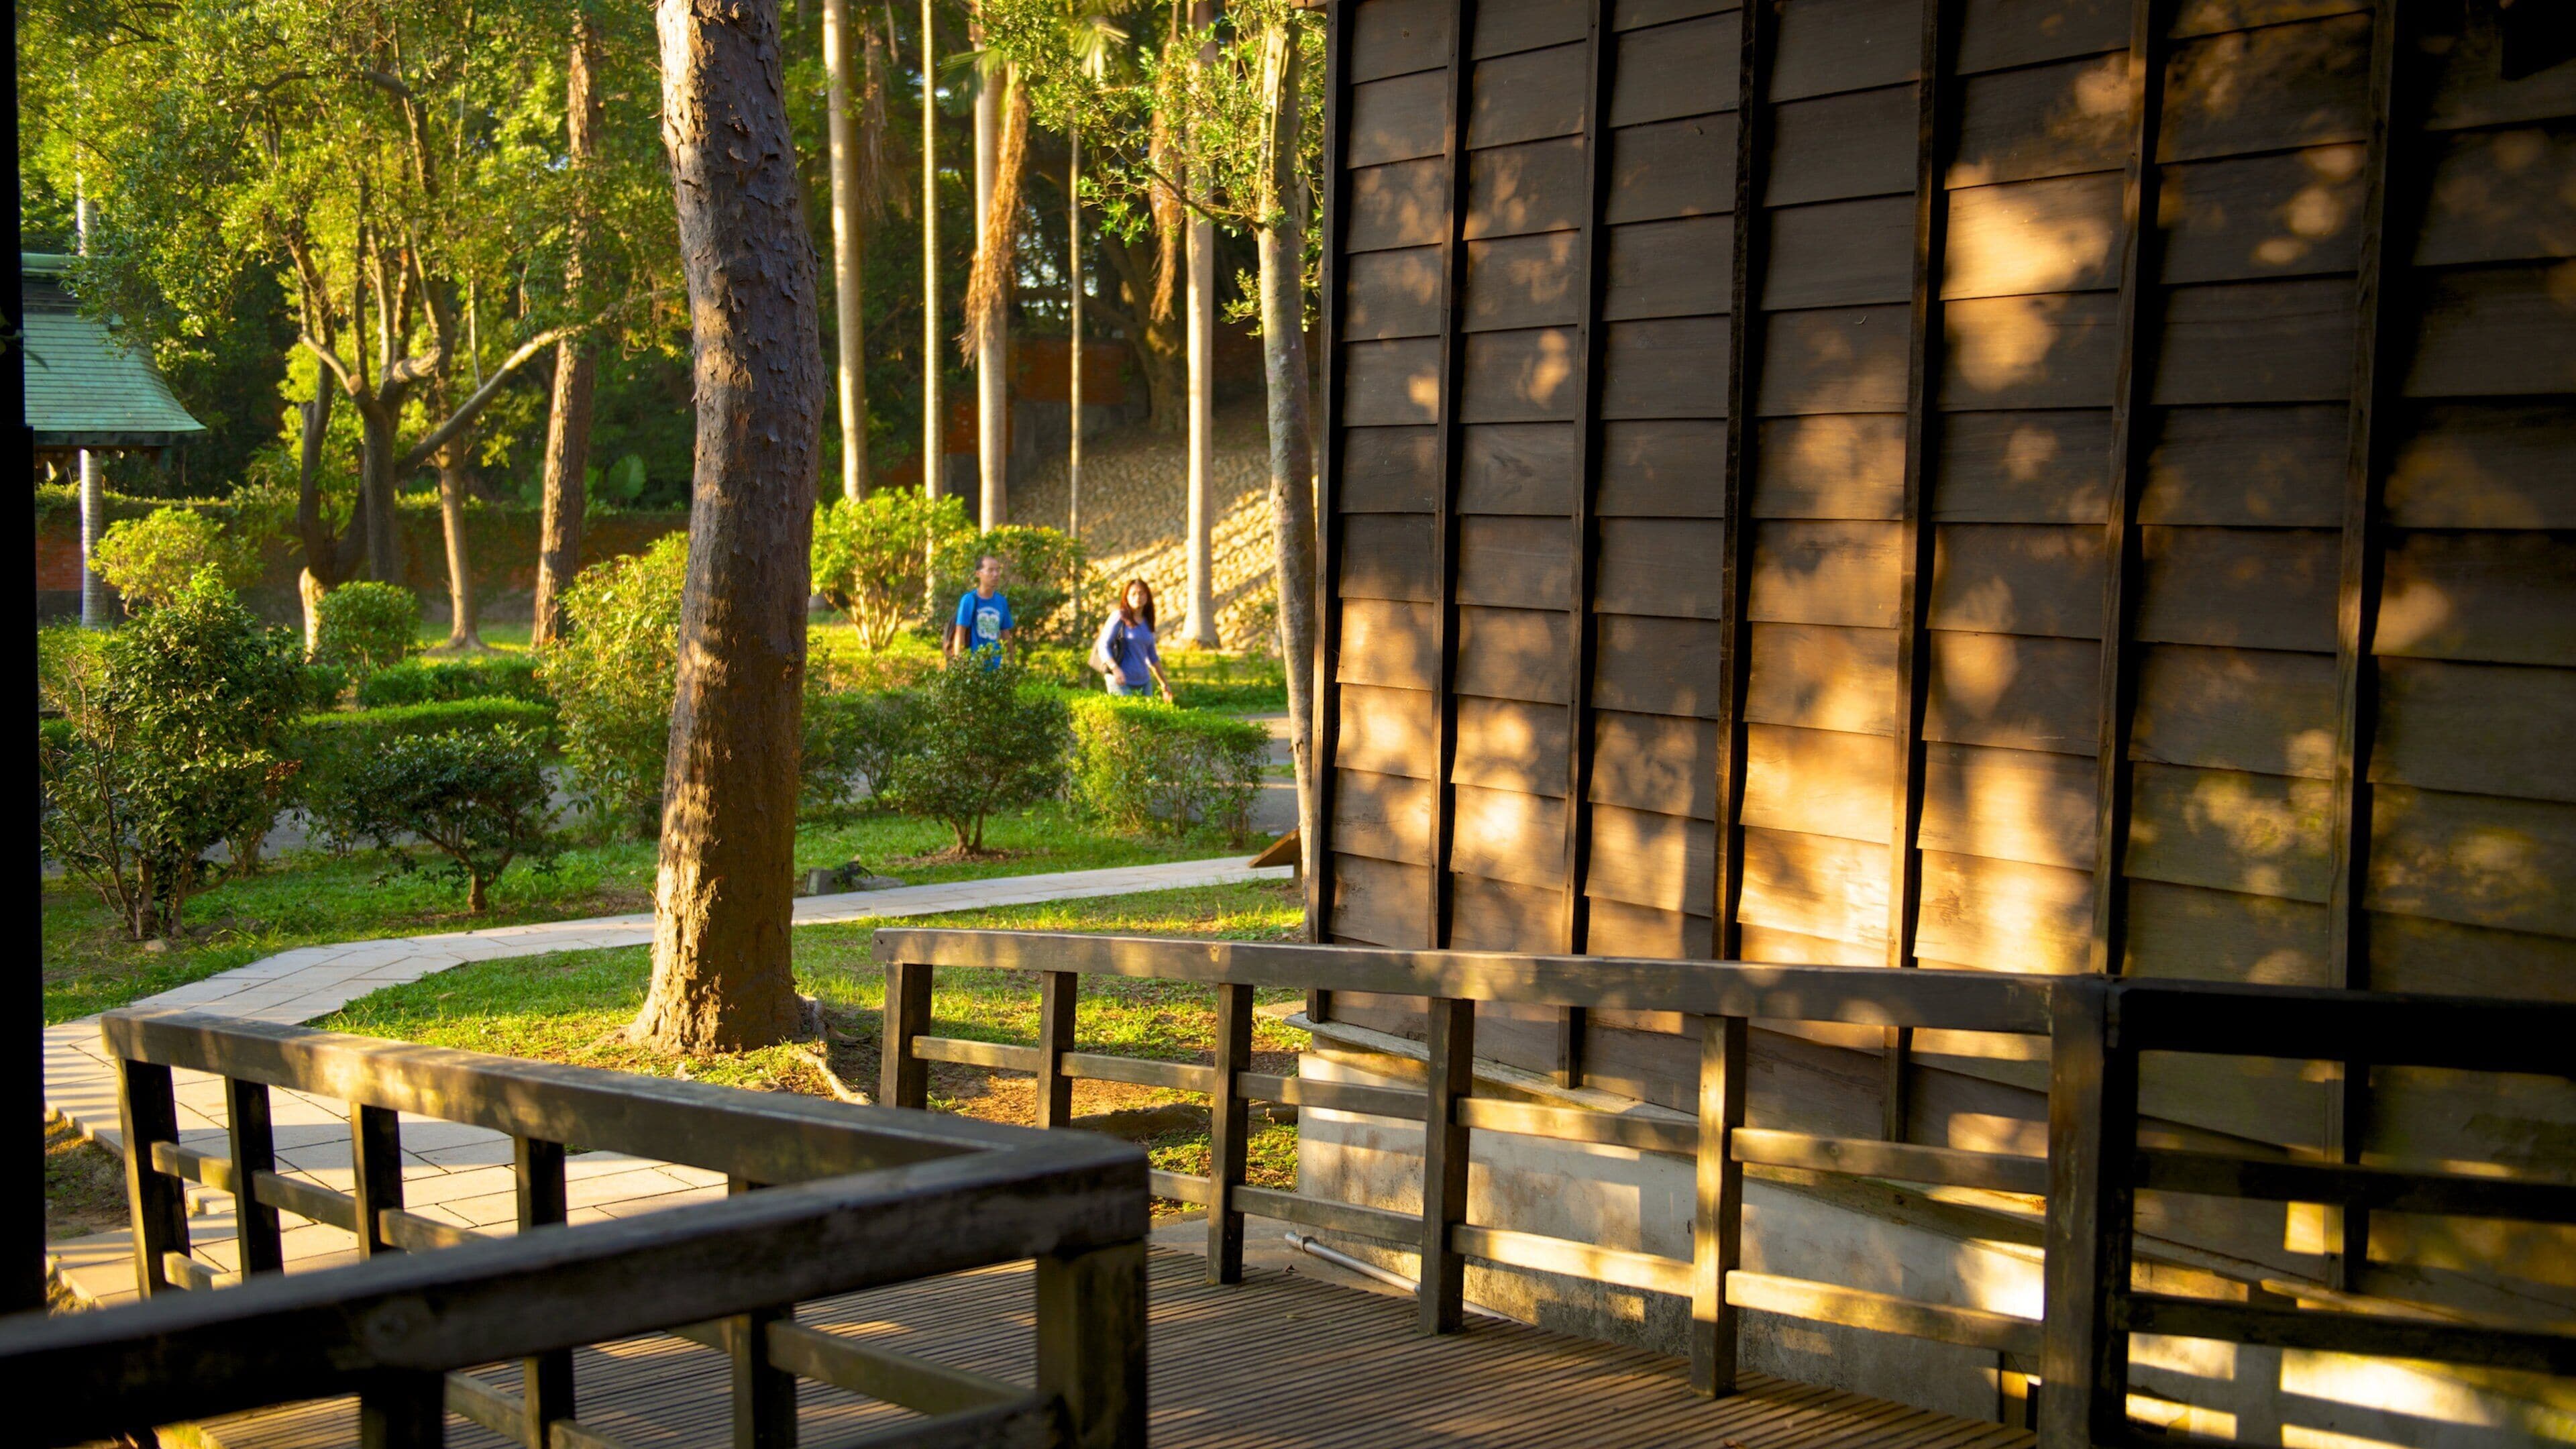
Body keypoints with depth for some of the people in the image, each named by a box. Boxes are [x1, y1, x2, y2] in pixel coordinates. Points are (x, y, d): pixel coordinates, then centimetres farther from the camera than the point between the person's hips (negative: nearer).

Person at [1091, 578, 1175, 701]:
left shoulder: (1147, 622, 14)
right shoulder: (1119, 617, -3)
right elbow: (1103, 646, -8)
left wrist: (1164, 683, 22)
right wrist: (1115, 669, -24)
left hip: (1144, 681, 6)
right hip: (1122, 682, -6)